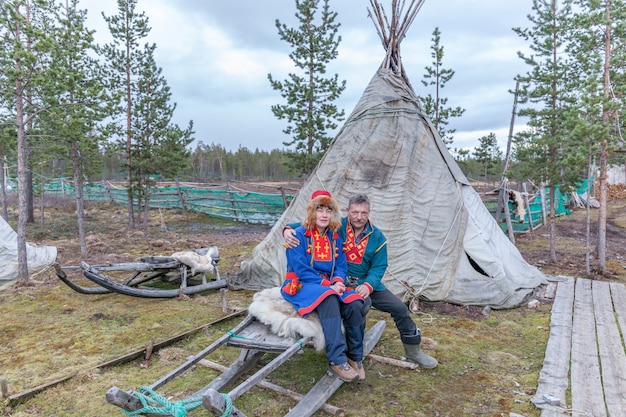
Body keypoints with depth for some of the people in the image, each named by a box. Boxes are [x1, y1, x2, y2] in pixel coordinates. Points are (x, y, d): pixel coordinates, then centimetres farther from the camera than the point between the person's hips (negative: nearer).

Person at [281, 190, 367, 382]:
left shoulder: (335, 238, 9)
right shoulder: (299, 235, -10)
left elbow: (341, 265, 7)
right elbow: (301, 270, -15)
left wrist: (338, 282, -16)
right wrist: (327, 285, -22)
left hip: (330, 285, 5)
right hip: (302, 285, -5)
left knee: (354, 305, -24)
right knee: (329, 300, -37)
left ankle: (355, 357, -5)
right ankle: (337, 361, -32)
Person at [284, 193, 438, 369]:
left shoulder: (377, 237, -1)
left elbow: (379, 267, -4)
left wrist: (368, 285, -23)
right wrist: (288, 229, -34)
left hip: (367, 281, 5)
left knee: (400, 308, 2)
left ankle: (413, 351, 26)